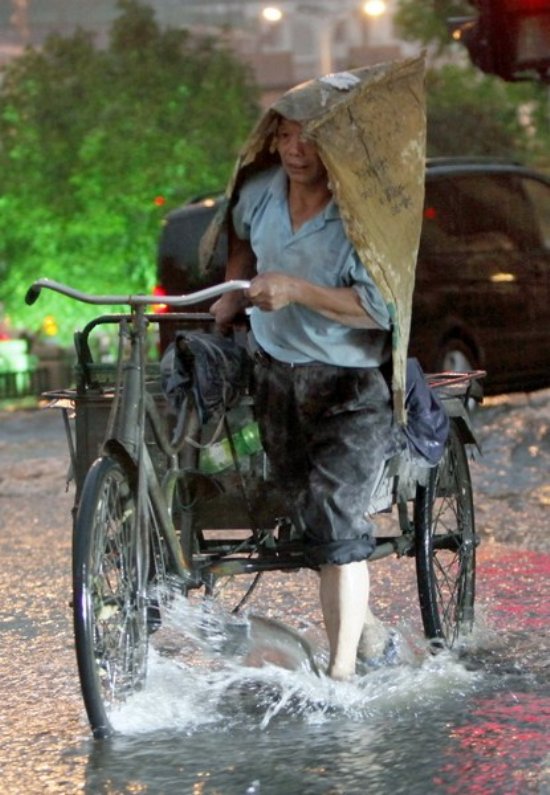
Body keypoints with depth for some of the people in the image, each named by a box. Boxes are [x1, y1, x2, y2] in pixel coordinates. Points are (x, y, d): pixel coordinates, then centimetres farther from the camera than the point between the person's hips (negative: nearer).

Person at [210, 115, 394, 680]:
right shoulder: (261, 193, -1)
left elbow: (379, 309, -26)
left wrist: (295, 290, -32)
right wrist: (231, 296, 16)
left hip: (349, 383, -6)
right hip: (276, 372, 6)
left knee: (336, 521, -14)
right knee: (309, 512, 12)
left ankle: (341, 672, -13)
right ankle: (363, 627, 30)